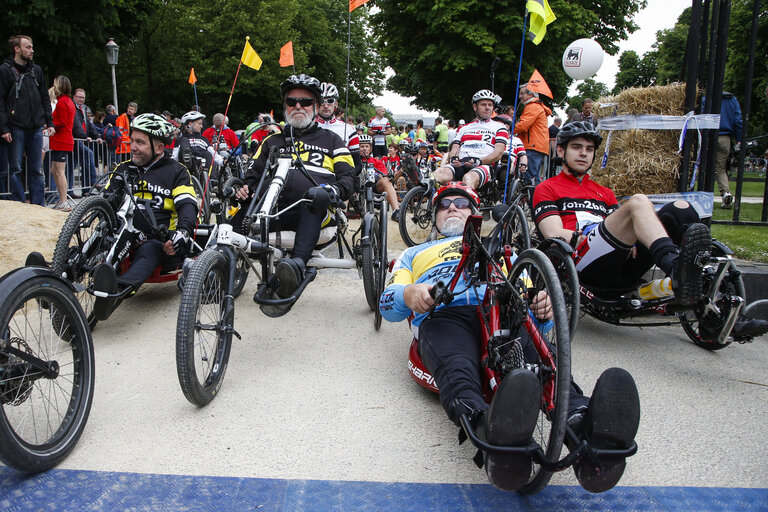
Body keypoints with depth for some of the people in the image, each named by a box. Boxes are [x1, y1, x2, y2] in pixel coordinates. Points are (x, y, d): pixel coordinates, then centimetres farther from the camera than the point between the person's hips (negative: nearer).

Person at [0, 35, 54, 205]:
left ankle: (39, 205, 8)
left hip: (36, 128, 4)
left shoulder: (36, 70, 16)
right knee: (16, 169, 0)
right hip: (16, 128, -4)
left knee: (36, 169, 5)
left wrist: (49, 122, 10)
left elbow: (45, 98, 19)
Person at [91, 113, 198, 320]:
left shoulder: (176, 172, 10)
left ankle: (120, 290, -68)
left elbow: (187, 205, -4)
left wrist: (182, 231, -26)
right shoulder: (123, 169, 22)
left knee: (149, 250, -40)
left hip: (161, 241, -5)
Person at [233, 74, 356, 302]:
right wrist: (244, 189, 2)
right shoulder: (272, 141, 32)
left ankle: (298, 265, -57)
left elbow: (348, 177, 12)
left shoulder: (330, 140, 24)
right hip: (275, 211, 4)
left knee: (312, 201, -39)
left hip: (314, 213, -4)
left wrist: (333, 190, -14)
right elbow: (253, 175, 28)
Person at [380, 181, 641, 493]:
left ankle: (583, 426, -66)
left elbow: (527, 292, 25)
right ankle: (493, 432, -71)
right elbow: (388, 303, 21)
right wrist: (409, 294, -7)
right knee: (458, 370, -40)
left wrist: (542, 306, -3)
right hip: (444, 315, -1)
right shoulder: (415, 254, 40)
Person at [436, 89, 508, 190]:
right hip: (459, 165, 4)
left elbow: (498, 153, 5)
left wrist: (479, 161, -14)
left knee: (468, 178, -41)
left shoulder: (499, 127, 20)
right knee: (438, 174, -31)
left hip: (484, 165, -4)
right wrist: (453, 159, -5)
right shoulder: (464, 128, 31)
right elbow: (454, 149, 22)